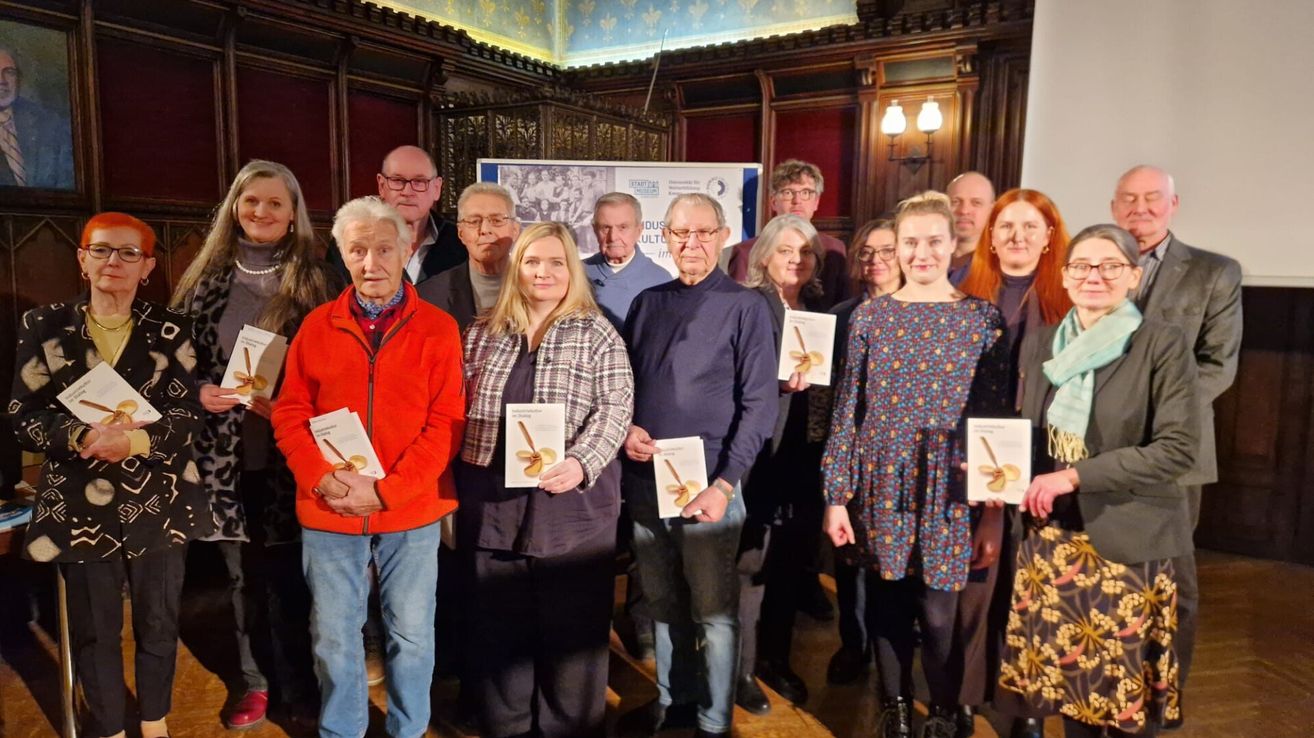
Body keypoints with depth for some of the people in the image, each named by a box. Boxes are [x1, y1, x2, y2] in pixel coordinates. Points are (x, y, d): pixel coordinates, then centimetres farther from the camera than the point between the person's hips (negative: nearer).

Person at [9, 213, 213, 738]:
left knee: (158, 624, 13)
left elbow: (189, 415, -6)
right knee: (94, 629, 10)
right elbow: (22, 417, -3)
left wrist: (135, 440, -25)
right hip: (80, 505, 0)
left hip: (159, 502, 1)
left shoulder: (170, 330, 1)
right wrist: (81, 438, -22)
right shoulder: (44, 326, 1)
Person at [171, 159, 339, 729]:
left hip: (290, 455, -3)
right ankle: (254, 682, 32)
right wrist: (198, 394, -6)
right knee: (242, 573, 14)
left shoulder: (315, 279, 0)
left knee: (289, 574, 3)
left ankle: (298, 687, 23)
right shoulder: (206, 278, 7)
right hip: (225, 452, 3)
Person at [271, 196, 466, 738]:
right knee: (334, 637, 15)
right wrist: (321, 478, -12)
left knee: (411, 634, 12)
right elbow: (290, 414, 4)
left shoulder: (438, 328, -4)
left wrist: (386, 489, -15)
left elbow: (447, 423, -9)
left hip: (411, 511, -2)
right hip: (328, 512, 2)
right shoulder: (317, 326, 3)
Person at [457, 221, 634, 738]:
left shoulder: (597, 334, 1)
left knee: (570, 629, 5)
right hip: (495, 505, 4)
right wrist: (457, 489, 7)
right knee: (500, 628, 13)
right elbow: (461, 410, 14)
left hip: (572, 506, -3)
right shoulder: (483, 334, 13)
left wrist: (581, 462, -23)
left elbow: (616, 407, -8)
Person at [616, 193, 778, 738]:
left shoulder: (745, 307, -4)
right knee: (662, 604, 17)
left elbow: (759, 405, -9)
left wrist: (725, 485, -16)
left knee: (713, 610, 6)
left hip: (707, 482, -4)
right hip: (644, 480, 5)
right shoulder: (647, 303, 10)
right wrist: (625, 429, -6)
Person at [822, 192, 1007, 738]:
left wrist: (995, 508, -3)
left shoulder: (982, 317, -1)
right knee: (888, 607, 12)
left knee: (939, 614, 2)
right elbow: (847, 409, 2)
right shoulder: (870, 316, 2)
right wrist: (837, 495, -1)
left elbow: (995, 415, -1)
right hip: (883, 487, 1)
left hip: (950, 492, -1)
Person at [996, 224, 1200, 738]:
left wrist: (1074, 476, -19)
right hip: (1052, 534, 4)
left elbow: (1178, 448, -14)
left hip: (1126, 538, -4)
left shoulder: (1162, 345, -8)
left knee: (1125, 685, 6)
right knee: (1065, 668, 12)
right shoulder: (1041, 342, 7)